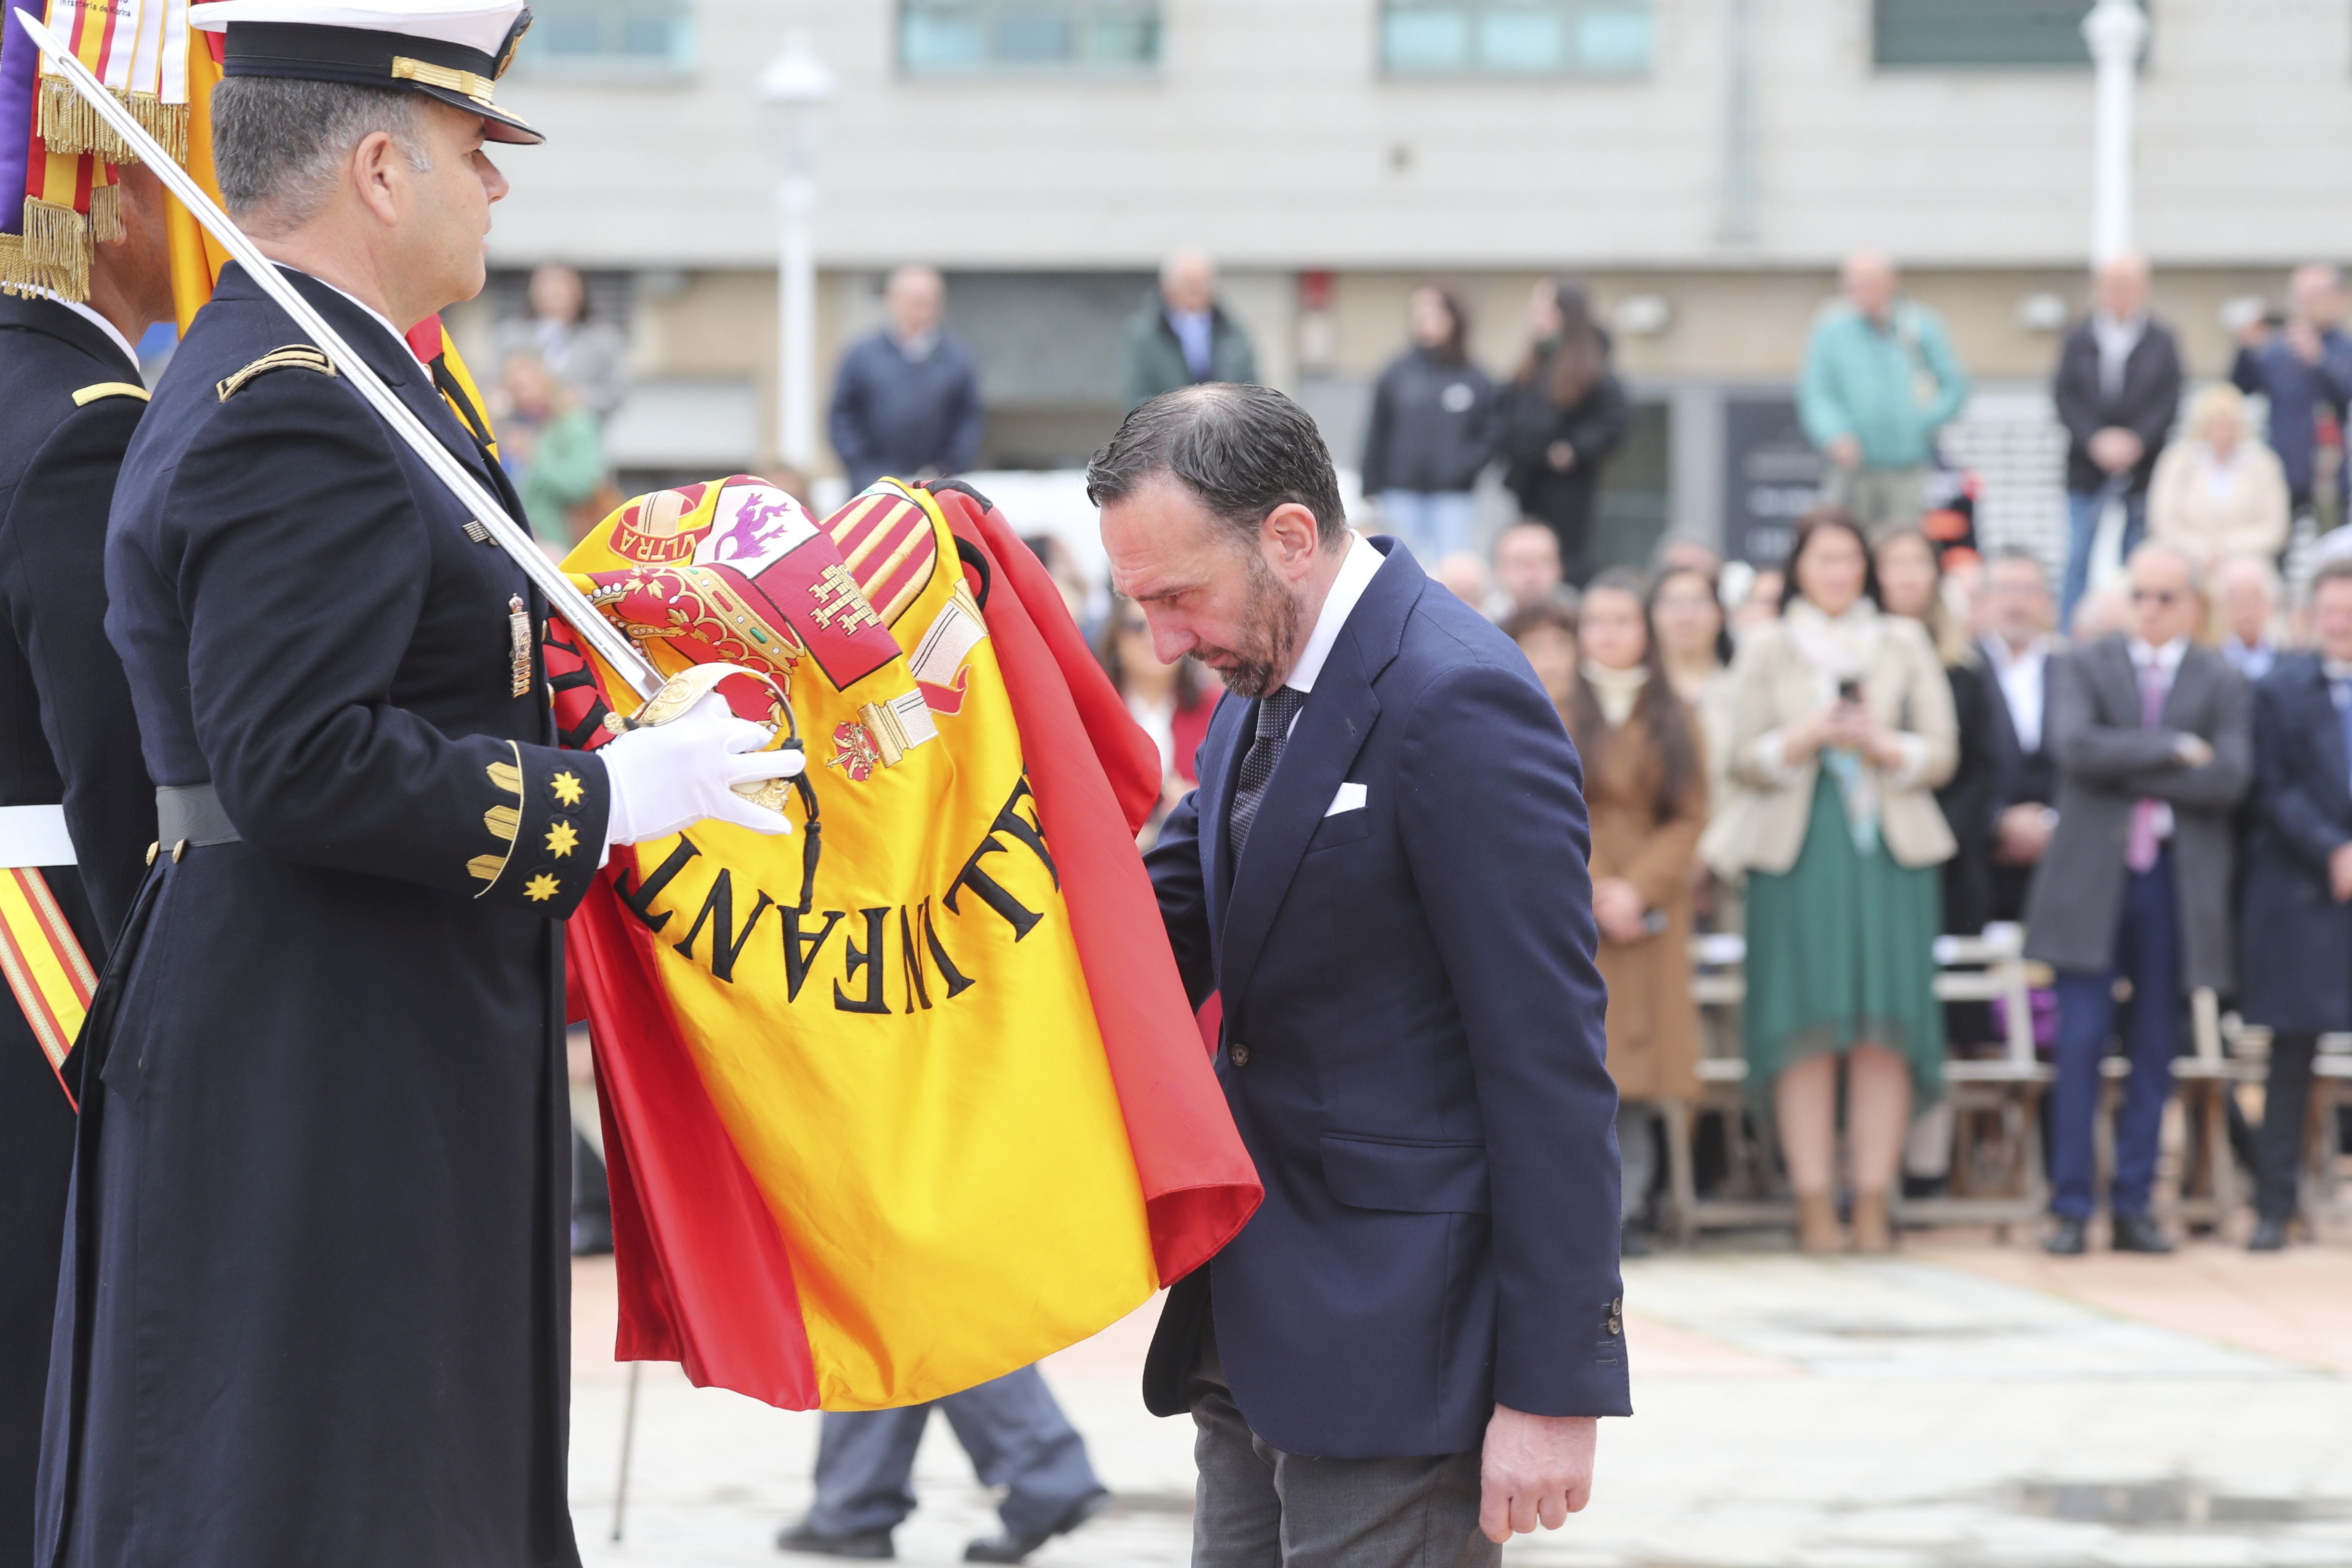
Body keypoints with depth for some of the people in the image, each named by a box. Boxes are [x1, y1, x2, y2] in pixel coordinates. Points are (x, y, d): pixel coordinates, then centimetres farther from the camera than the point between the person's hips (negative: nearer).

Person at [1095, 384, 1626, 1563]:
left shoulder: (1457, 701, -18)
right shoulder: (1259, 691, 12)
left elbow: (1550, 1061, -19)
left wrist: (1554, 1386, -19)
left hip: (1398, 1347, -9)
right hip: (1263, 1334, 9)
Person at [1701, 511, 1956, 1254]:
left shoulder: (1906, 644, 15)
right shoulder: (1766, 648, 12)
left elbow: (1941, 752, 9)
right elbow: (1746, 760, 5)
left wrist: (1884, 746, -10)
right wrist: (1804, 739, -13)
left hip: (1890, 851, 1)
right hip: (1796, 851, -1)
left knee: (1885, 1031, -5)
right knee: (1806, 1029, -7)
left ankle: (1873, 1201, -3)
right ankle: (1814, 1202, -5)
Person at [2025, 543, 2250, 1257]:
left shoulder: (2222, 683, 7)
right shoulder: (2083, 668, 6)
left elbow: (2228, 778, -8)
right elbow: (2075, 745, -13)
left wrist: (2127, 771, -11)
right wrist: (2175, 750, -13)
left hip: (2178, 881, 1)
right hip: (2091, 878, -1)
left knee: (2155, 1051, 5)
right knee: (2081, 1044, -4)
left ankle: (2133, 1206, 12)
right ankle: (2070, 1207, 0)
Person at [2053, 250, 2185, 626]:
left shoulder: (2161, 342, 4)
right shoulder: (2078, 340, 6)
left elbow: (2169, 402, -1)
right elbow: (2065, 398, 0)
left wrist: (2135, 441, -14)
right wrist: (2096, 441, -13)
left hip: (2143, 467, 0)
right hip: (2088, 468, 0)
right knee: (2078, 559, -2)